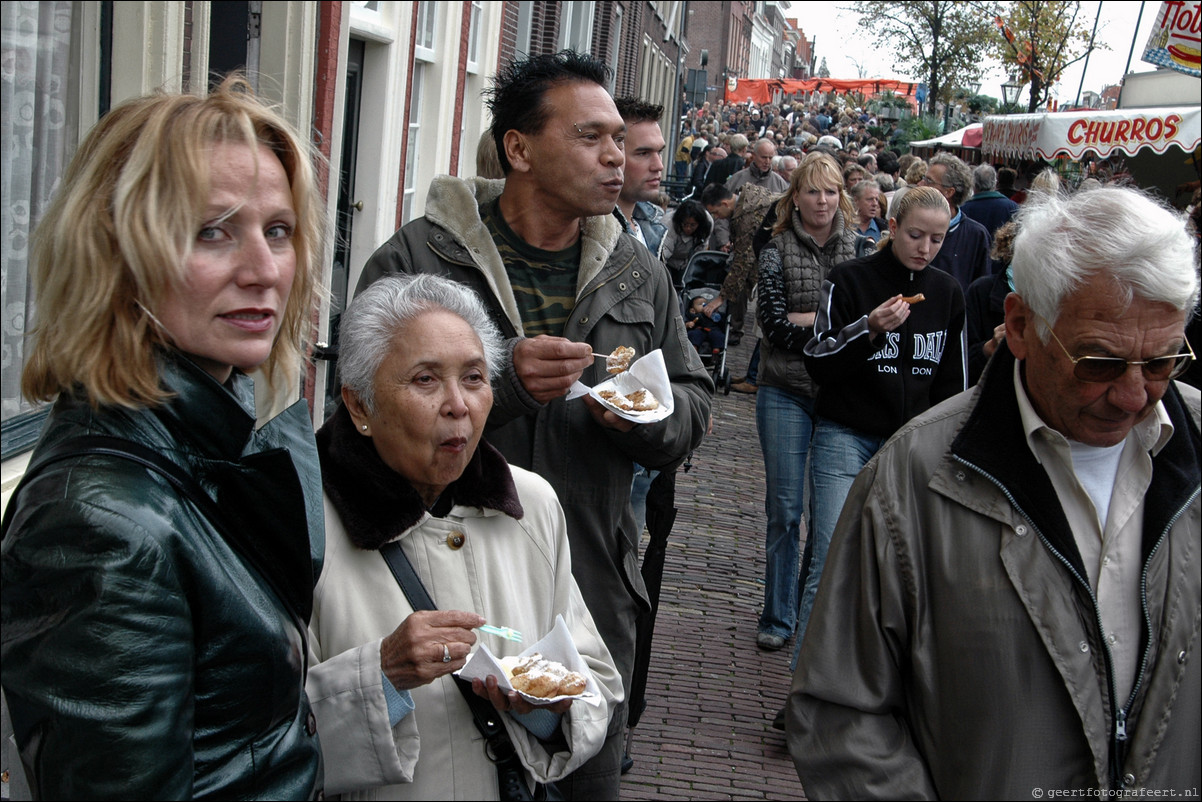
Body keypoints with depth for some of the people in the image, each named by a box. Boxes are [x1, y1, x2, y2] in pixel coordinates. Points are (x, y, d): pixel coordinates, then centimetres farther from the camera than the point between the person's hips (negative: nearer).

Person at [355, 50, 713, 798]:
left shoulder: (640, 272, 7)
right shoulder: (418, 259, -9)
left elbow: (693, 403, 13)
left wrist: (645, 415, -10)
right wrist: (499, 382, -27)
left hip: (595, 593, 4)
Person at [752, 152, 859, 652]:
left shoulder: (857, 248, 6)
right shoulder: (777, 251, -1)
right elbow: (776, 325, -10)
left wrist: (804, 319, -11)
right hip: (787, 393, -2)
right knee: (785, 508, 3)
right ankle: (778, 617, 14)